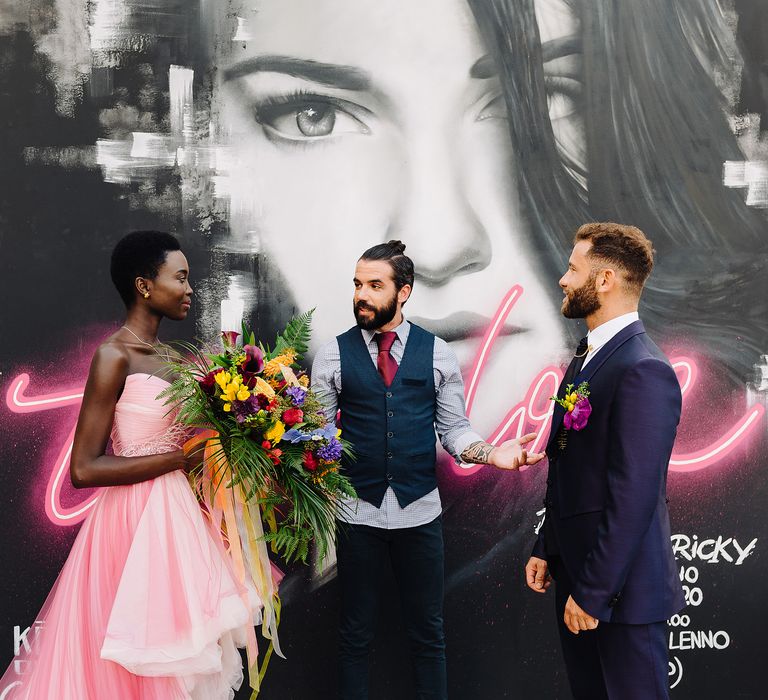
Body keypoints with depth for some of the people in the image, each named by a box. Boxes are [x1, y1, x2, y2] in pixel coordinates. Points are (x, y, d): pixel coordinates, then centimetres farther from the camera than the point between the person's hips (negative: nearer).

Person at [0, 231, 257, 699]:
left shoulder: (166, 356, 10)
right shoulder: (114, 356, -14)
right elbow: (84, 469, -18)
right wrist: (180, 459, -16)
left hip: (176, 514, 8)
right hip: (134, 520, -8)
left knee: (172, 656, 14)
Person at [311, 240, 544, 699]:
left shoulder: (438, 353, 0)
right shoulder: (334, 355, -1)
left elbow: (454, 429, 2)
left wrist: (493, 453, -15)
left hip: (420, 512, 0)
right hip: (358, 512, 0)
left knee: (428, 633, 13)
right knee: (356, 634, 13)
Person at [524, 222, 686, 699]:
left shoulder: (643, 370, -20)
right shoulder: (588, 357, 11)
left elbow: (633, 496, -23)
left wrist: (593, 592, -19)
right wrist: (548, 550, 14)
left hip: (622, 588, -9)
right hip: (576, 571, 9)